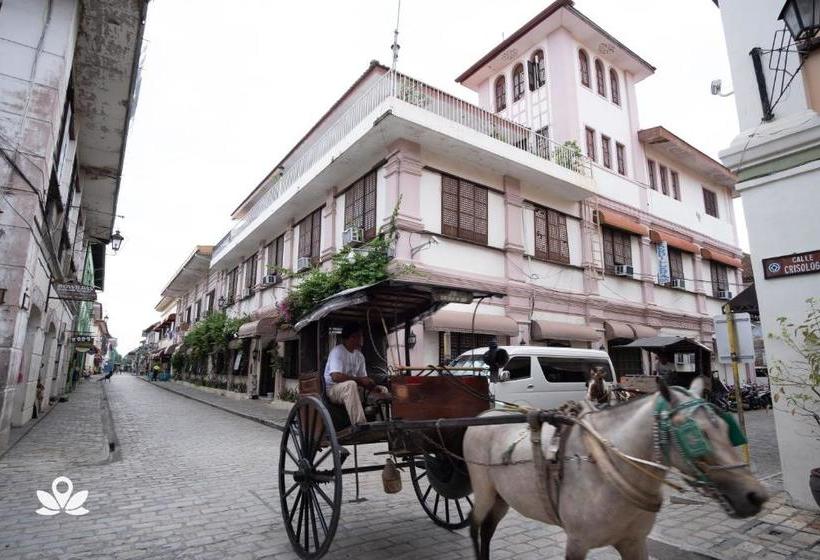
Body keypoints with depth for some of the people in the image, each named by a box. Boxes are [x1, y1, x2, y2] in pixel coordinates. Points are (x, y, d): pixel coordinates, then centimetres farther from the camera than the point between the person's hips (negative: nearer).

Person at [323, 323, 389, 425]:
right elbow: (336, 377, -29)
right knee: (351, 385, -40)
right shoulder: (337, 351, -17)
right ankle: (359, 425, -41)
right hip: (333, 389, -8)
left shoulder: (359, 355, 8)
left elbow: (363, 377, 10)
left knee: (383, 390, 4)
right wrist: (360, 380, -27)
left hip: (352, 389, 8)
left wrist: (370, 384, -13)